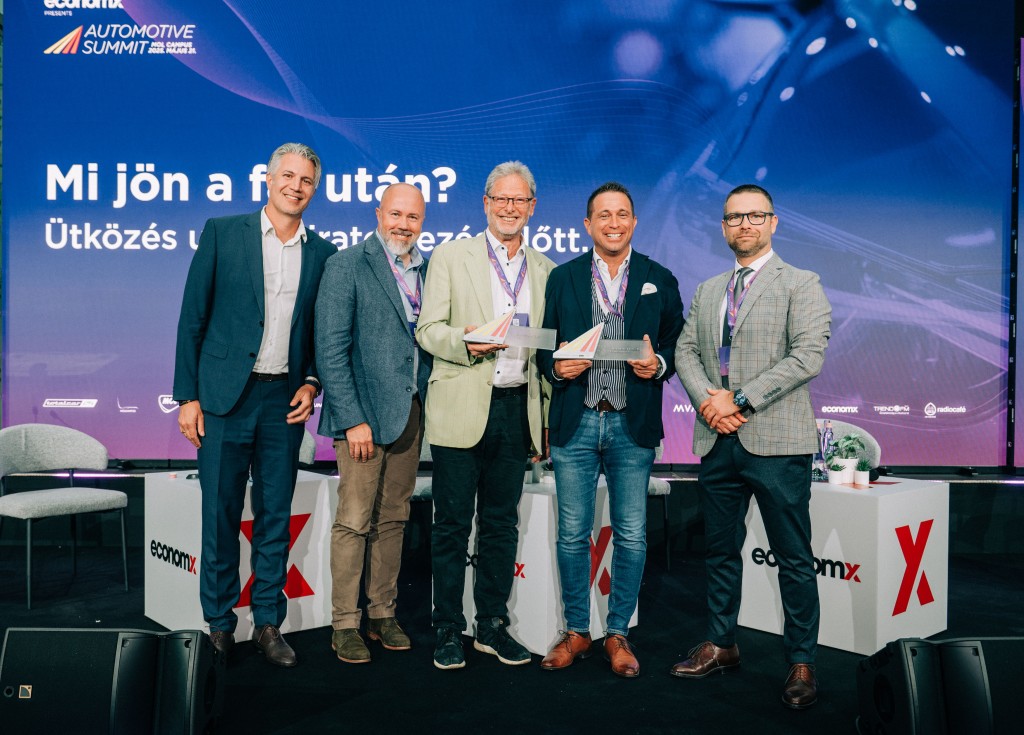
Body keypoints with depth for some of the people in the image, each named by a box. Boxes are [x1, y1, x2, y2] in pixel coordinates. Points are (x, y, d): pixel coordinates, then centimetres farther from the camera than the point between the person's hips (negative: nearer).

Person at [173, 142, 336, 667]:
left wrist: (312, 383, -1)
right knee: (220, 514, 5)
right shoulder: (222, 233, 1)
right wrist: (188, 396, -5)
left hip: (285, 399, 2)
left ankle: (268, 624, 20)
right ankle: (218, 624, 21)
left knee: (276, 516, 8)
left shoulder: (322, 253, 8)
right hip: (225, 395, -2)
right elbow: (193, 318, -1)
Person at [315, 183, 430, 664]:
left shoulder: (427, 271, 11)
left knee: (393, 520, 12)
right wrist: (353, 419, -15)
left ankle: (383, 614, 24)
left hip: (411, 412, 5)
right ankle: (345, 624, 13)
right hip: (363, 413, -5)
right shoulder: (346, 266, -5)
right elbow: (331, 350, -10)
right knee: (354, 521, 1)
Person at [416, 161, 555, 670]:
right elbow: (428, 330, -1)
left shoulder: (545, 270, 13)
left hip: (516, 409, 3)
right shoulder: (450, 256, 4)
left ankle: (492, 625, 24)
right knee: (452, 524, 3)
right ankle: (448, 629, 16)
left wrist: (544, 419, 10)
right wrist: (466, 342, -22)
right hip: (461, 409, -3)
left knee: (502, 523, 11)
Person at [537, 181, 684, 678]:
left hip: (633, 426, 0)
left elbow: (677, 345, 8)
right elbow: (544, 346, 9)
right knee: (572, 534, 7)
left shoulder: (660, 280, 7)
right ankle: (576, 631, 23)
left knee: (631, 536, 6)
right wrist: (557, 368, -11)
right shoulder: (562, 278, 8)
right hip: (575, 424, 1)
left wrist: (658, 364, -13)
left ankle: (618, 634, 22)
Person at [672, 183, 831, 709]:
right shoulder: (707, 291, 17)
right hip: (717, 443, 5)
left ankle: (801, 662, 16)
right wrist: (707, 399, -9)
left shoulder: (801, 285, -1)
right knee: (720, 551, 15)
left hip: (777, 443, -5)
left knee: (794, 559, 3)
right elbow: (685, 350, 10)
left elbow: (808, 355, -12)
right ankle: (720, 645, 29)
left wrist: (739, 399, -16)